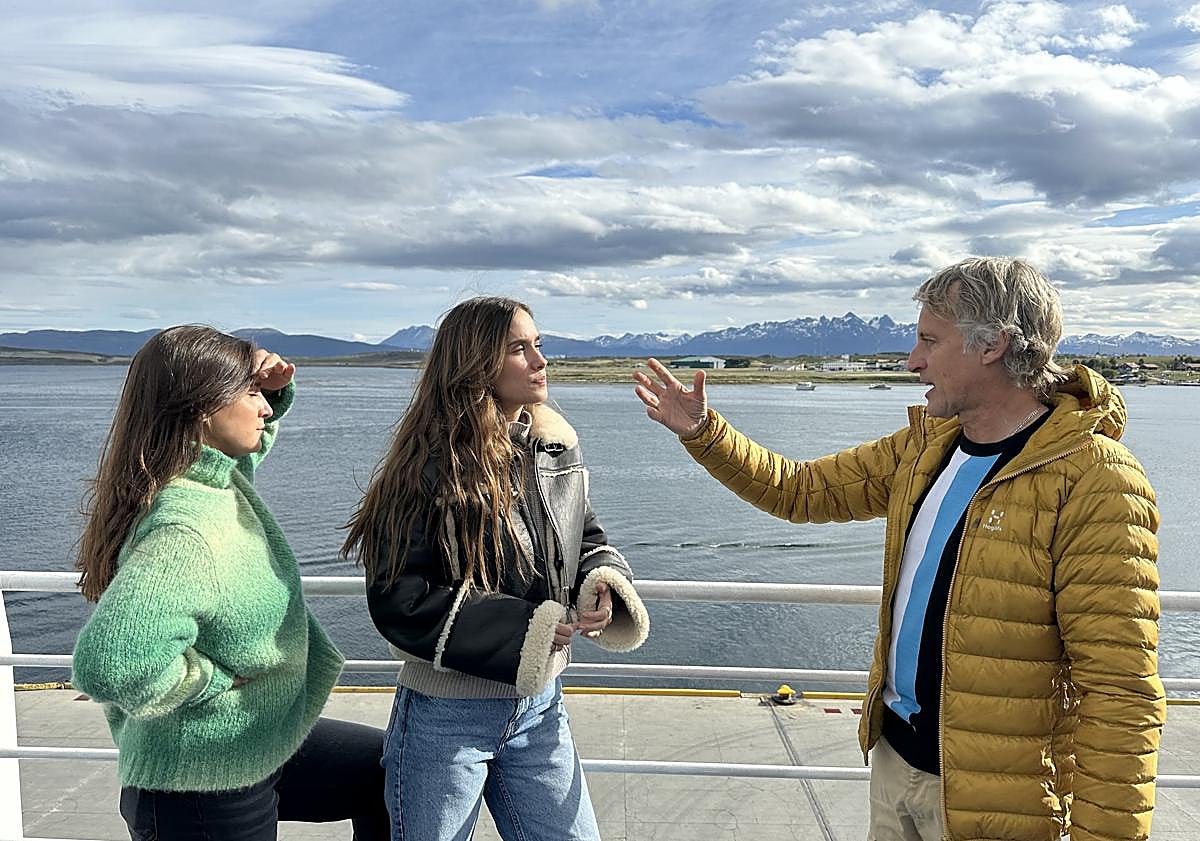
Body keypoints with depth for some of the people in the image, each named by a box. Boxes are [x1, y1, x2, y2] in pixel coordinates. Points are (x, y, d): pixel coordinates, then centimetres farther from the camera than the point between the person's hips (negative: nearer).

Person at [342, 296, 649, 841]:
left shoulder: (556, 445, 0)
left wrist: (605, 585, -10)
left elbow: (588, 539, 13)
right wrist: (524, 630, -22)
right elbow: (399, 599, -21)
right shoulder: (432, 466, -18)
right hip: (446, 716, -5)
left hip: (539, 705, 5)